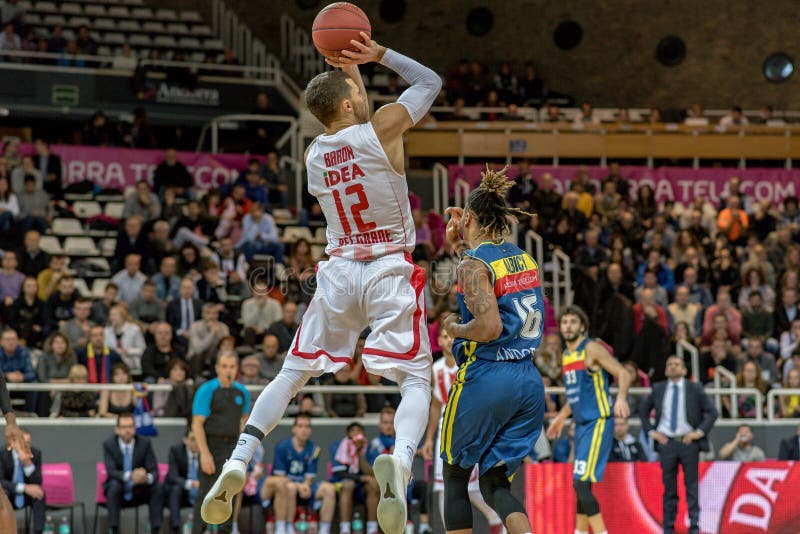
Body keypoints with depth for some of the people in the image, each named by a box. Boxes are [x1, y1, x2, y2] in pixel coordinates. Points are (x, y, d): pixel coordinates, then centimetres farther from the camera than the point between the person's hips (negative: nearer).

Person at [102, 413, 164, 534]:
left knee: (158, 487, -26)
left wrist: (148, 478, -37)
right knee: (114, 484, -34)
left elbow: (154, 471, -11)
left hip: (139, 491, 2)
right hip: (118, 492, -2)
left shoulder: (145, 443, -5)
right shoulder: (109, 444, -8)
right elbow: (111, 471, -20)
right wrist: (130, 476, -40)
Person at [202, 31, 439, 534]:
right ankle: (400, 459, -31)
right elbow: (430, 81, 5)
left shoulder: (314, 153, 5)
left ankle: (237, 462, -2)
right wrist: (377, 54, 8)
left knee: (292, 375, 13)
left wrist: (348, 71, 21)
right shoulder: (381, 129, -9)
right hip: (391, 273, -4)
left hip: (340, 271, 4)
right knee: (416, 379, -1)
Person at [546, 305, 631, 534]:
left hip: (598, 423, -9)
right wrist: (562, 416, 36)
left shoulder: (592, 348, -8)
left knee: (581, 483, -18)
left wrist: (621, 397, -32)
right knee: (579, 485, 13)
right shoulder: (566, 355, 16)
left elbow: (623, 374, -14)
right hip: (581, 424, 9)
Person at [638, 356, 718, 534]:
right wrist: (650, 431, 7)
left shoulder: (694, 389, 2)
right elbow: (643, 409, 18)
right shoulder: (658, 389, 7)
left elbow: (712, 412, 3)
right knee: (669, 489, 4)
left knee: (692, 487, -1)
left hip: (689, 441, -1)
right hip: (666, 442, 1)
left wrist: (700, 432, -6)